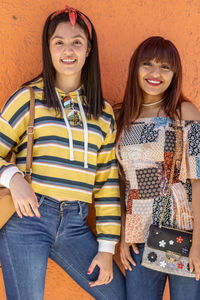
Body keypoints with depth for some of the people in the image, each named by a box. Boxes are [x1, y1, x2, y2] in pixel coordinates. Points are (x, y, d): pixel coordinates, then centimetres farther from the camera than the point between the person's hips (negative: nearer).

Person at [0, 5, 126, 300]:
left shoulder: (103, 112, 11)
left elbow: (108, 182, 10)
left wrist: (106, 248, 7)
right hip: (26, 219, -3)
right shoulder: (29, 98, 1)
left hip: (75, 226, 4)